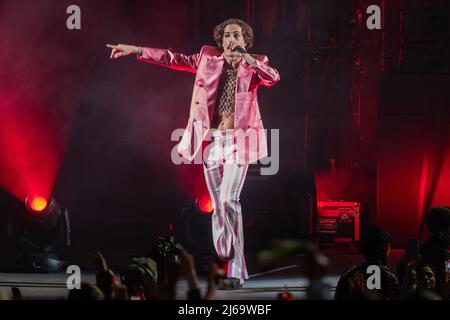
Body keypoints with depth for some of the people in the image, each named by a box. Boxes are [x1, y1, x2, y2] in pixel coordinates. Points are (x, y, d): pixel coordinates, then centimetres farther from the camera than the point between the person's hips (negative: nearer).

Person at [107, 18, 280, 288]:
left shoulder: (255, 65, 2)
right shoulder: (208, 58, 9)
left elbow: (273, 77, -17)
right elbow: (174, 59, 10)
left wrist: (247, 59, -32)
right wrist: (136, 50, 6)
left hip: (238, 140, -3)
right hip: (211, 141, 3)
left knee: (229, 201, -17)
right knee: (219, 206, 4)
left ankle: (235, 271, -13)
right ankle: (223, 263, 10)